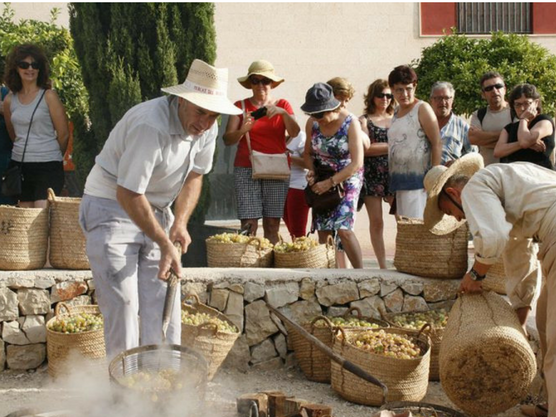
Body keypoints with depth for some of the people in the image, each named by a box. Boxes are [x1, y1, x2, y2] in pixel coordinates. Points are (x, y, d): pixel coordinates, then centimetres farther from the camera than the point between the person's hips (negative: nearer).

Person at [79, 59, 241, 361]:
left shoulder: (207, 129, -5)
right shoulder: (151, 126, -30)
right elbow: (128, 194, -28)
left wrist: (180, 223, -5)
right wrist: (164, 244, -23)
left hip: (156, 210, 7)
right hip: (111, 207, -7)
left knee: (164, 299, 2)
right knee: (122, 303, -9)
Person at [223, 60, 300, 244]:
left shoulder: (282, 105, 12)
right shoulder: (241, 106, 8)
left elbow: (294, 133, -4)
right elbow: (227, 139, -1)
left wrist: (282, 112, -21)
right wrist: (242, 131, -22)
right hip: (246, 169, -1)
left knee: (272, 225, -2)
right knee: (248, 224, -10)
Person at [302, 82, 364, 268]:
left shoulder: (351, 123, -17)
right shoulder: (313, 123, -3)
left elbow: (357, 163, -19)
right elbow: (308, 152, 12)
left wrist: (331, 182, -21)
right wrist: (311, 170, -9)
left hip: (347, 179, -5)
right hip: (322, 182, 5)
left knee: (343, 229, -16)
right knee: (323, 231, -2)